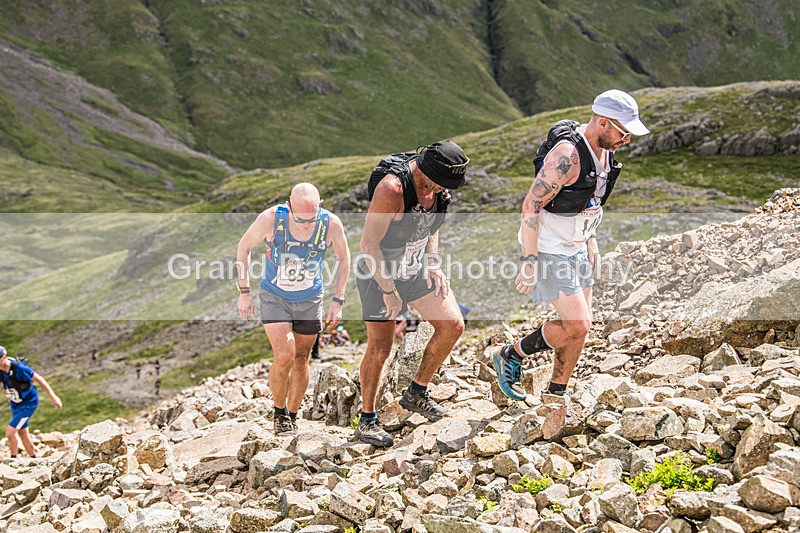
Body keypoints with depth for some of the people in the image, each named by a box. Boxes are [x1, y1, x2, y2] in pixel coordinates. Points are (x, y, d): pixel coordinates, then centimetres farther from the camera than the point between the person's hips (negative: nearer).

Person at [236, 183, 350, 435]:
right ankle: (279, 412, 7)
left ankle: (292, 416, 29)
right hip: (274, 297, -2)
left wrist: (338, 301, -2)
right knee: (284, 356, -17)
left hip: (310, 300, 2)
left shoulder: (332, 223, -21)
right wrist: (244, 292, -6)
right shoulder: (271, 218, -26)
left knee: (301, 361, 8)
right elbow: (244, 247, -7)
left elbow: (343, 258, -1)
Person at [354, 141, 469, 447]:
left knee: (452, 326, -3)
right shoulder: (392, 187, -30)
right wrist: (388, 290, -22)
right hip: (379, 271, -7)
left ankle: (416, 393, 14)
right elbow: (369, 244, -26)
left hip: (417, 268, 7)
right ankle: (367, 421, 15)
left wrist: (432, 265, 0)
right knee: (380, 348, -3)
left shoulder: (435, 183, -6)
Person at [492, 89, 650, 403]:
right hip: (548, 250, -9)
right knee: (577, 326, -10)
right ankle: (511, 357, 10)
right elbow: (531, 206, -26)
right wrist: (529, 264, -26)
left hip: (576, 247, 9)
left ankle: (556, 393, 25)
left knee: (579, 326, 11)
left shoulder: (603, 147, 2)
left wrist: (590, 241, 18)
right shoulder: (567, 153, -27)